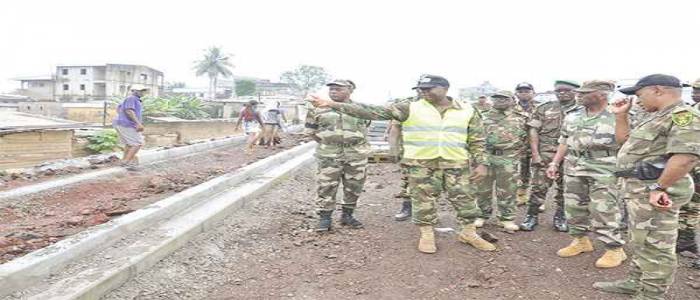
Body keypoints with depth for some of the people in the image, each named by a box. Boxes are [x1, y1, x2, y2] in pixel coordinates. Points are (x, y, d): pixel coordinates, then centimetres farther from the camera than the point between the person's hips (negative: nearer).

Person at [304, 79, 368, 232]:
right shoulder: (318, 108, 2)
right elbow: (310, 130, 7)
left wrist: (354, 143, 12)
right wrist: (327, 143, 5)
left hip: (356, 155, 2)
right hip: (328, 155, -1)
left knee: (353, 187, 8)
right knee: (326, 187, -3)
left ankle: (347, 216, 23)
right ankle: (324, 218, 8)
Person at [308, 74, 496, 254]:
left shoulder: (467, 111, 1)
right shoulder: (410, 108, -4)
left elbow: (477, 140, 10)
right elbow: (373, 111, -10)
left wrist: (481, 164, 0)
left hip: (456, 164, 1)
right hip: (421, 163, -1)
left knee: (465, 199, 7)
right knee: (424, 200, 5)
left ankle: (469, 233, 27)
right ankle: (426, 235, 22)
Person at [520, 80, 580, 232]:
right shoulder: (544, 108, 7)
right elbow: (534, 131, 3)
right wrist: (535, 154, -6)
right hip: (545, 155, 0)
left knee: (564, 188, 8)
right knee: (538, 186, -2)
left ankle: (560, 218, 23)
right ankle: (531, 216, 9)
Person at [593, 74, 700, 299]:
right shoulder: (658, 117, 18)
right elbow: (623, 140, 27)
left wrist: (658, 188, -26)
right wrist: (621, 115, 17)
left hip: (652, 191, -11)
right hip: (639, 188, 11)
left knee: (654, 246, -2)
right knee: (640, 242, 20)